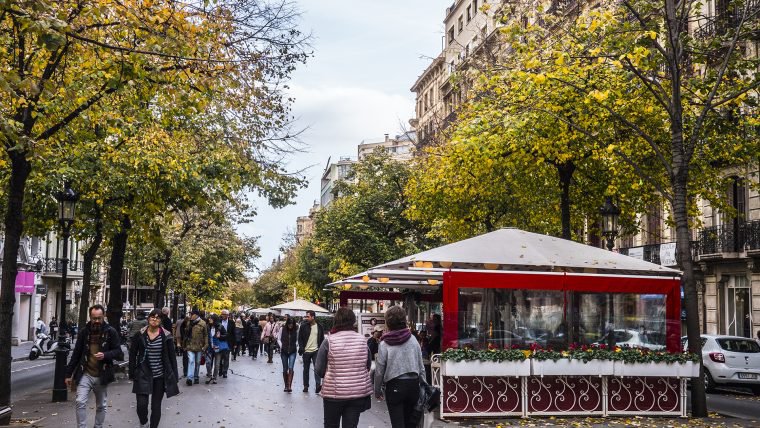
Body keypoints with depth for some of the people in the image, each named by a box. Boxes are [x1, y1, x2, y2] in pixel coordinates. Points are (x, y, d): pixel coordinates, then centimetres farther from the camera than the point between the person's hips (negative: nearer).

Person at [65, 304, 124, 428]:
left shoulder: (111, 332, -4)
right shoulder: (85, 331, 3)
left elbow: (119, 353, -4)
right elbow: (76, 353, 8)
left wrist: (105, 355, -23)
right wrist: (69, 374, 7)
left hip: (101, 376, -1)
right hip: (85, 374, 1)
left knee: (101, 406, 10)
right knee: (80, 402, -12)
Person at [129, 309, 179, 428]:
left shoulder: (166, 336, -3)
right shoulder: (140, 335, -2)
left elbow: (172, 357, 1)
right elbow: (132, 355, 4)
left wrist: (174, 377, 0)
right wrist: (132, 374, 1)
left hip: (160, 376, 0)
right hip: (143, 375, 0)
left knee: (156, 406, 7)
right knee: (141, 404, -11)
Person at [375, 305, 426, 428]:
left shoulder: (384, 344, -9)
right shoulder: (413, 340, -1)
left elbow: (379, 371, -5)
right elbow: (421, 366, 3)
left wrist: (377, 390, 9)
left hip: (394, 386, -3)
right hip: (413, 384, 3)